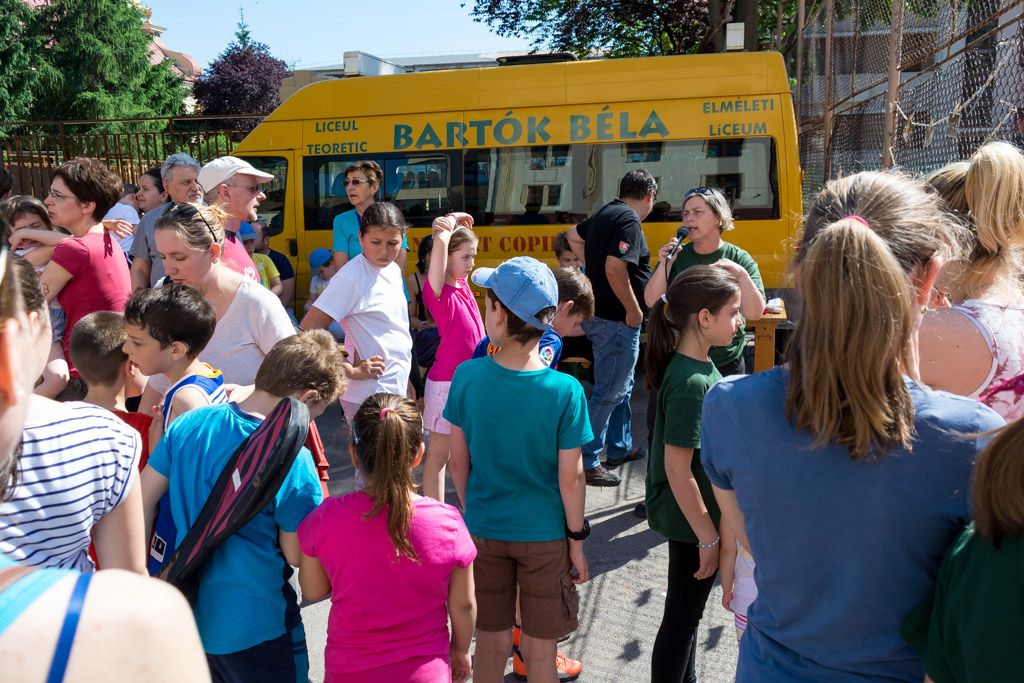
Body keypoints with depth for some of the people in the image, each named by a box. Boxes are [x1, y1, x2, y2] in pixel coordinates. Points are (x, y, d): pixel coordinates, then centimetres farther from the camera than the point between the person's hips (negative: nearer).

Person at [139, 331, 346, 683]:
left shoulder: (188, 423, -8)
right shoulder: (293, 462, -24)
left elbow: (142, 499, 0)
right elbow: (295, 555, -15)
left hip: (189, 611, 6)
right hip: (255, 628, -5)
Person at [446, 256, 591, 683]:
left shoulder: (467, 376, -14)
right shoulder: (565, 391, -20)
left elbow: (458, 460, -4)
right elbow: (570, 479, -14)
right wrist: (577, 539, 0)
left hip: (483, 530, 2)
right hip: (544, 535, -2)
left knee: (492, 640, 20)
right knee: (539, 649, 17)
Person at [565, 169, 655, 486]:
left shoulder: (605, 214, 11)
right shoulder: (629, 220, -18)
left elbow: (573, 236, 28)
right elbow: (615, 270, -29)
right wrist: (633, 310, -19)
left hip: (598, 314, 10)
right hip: (617, 320, -10)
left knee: (622, 386, 22)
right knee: (609, 392, -2)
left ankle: (620, 448, 36)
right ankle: (587, 462, 4)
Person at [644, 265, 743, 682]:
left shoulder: (697, 364, 0)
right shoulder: (690, 382, -28)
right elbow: (677, 469, -26)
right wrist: (708, 538, -20)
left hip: (697, 511, 9)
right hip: (692, 519, -9)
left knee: (688, 611, 25)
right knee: (682, 616, 10)